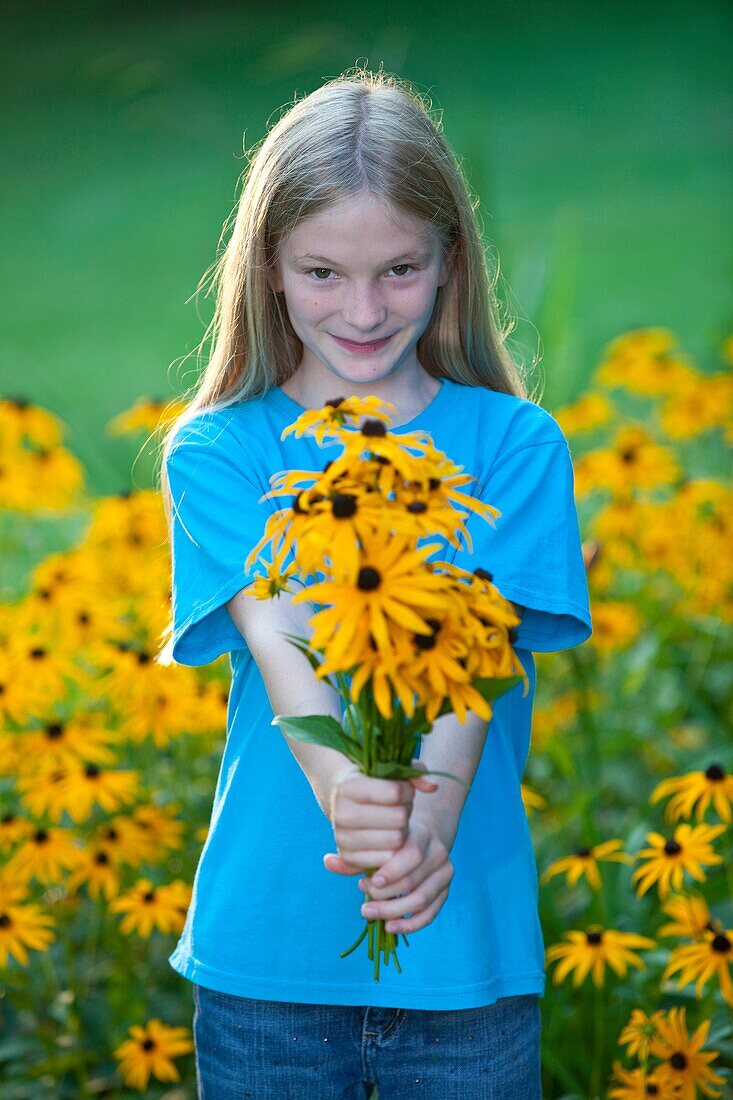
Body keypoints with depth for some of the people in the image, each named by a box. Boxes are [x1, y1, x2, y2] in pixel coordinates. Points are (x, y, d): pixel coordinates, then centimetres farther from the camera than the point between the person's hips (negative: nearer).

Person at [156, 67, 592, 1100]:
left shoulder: (514, 445, 0)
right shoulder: (215, 452, 0)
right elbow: (275, 641, -16)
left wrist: (428, 823, -32)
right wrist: (343, 790, -36)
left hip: (466, 940, 0)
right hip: (265, 946, 0)